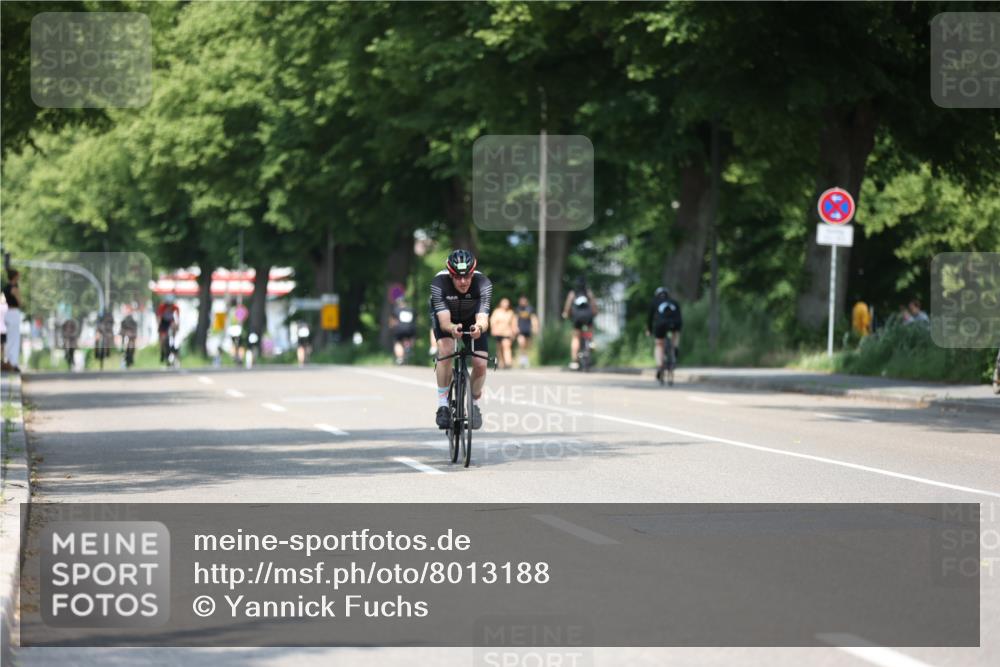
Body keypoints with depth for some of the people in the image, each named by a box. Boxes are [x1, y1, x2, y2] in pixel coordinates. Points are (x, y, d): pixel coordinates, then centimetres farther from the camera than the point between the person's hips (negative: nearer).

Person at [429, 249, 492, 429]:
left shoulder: (483, 284, -35)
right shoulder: (439, 284, -36)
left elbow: (483, 318, -44)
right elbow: (444, 321, -42)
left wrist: (479, 327, -67)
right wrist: (452, 328, -65)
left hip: (471, 319, 1)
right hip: (446, 316, -1)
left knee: (480, 364, -13)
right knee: (446, 350, -30)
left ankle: (474, 404, 16)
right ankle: (443, 405, -18)